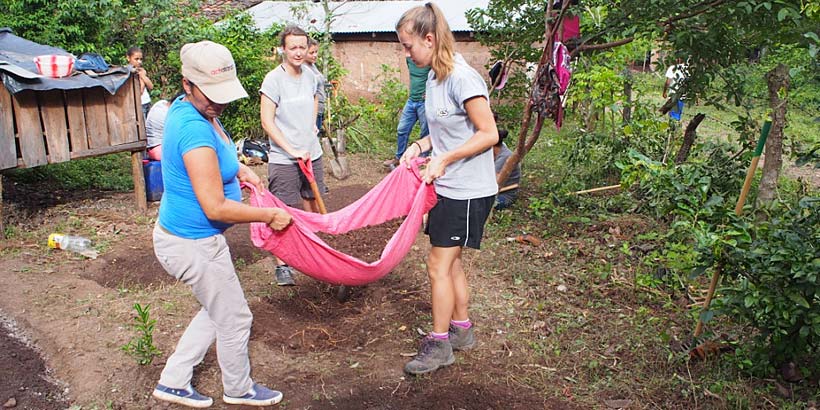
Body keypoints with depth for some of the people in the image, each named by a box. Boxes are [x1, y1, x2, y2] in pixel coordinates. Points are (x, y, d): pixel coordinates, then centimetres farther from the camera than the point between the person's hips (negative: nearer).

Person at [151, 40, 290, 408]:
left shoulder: (187, 108, 1)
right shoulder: (195, 130, -30)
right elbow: (216, 207, -30)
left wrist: (238, 170, 9)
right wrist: (270, 216, -18)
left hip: (185, 235, 10)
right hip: (193, 245, -10)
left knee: (218, 311, 26)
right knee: (234, 320, 12)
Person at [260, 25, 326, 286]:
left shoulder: (311, 77, 6)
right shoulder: (273, 79, -12)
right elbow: (267, 122, -14)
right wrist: (292, 150, -17)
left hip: (312, 154, 6)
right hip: (283, 159, -6)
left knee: (313, 207, 15)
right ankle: (282, 265, 9)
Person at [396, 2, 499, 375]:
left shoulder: (462, 79, -21)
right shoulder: (433, 78, 7)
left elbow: (489, 134, -20)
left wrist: (444, 160, -21)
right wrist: (419, 145, 1)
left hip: (467, 191, -9)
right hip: (447, 187, 9)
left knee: (439, 266, -1)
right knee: (450, 261, 17)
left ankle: (439, 344, 15)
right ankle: (461, 330, 33)